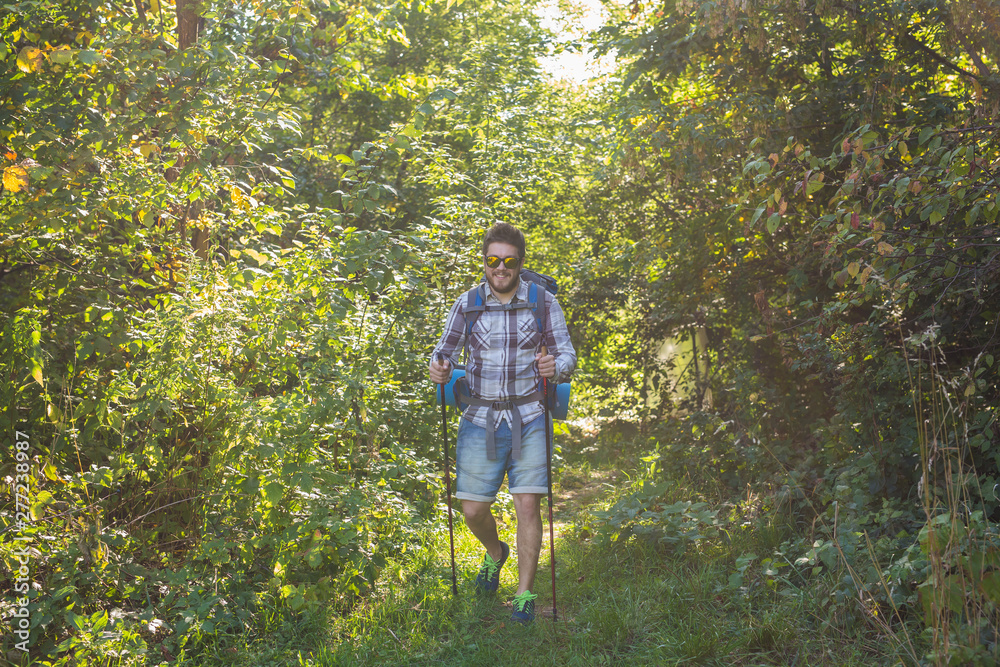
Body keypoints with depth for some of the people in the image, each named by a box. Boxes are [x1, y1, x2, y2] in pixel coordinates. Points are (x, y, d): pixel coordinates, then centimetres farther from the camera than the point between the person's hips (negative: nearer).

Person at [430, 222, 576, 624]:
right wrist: (440, 368, -16)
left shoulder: (543, 303, 0)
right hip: (481, 420, 2)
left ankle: (524, 595, 7)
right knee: (473, 510, 2)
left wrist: (555, 367, -22)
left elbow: (567, 355, 1)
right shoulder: (467, 305, 3)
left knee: (527, 504, -8)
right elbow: (445, 350, 8)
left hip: (529, 419, -1)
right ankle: (495, 553, 36)